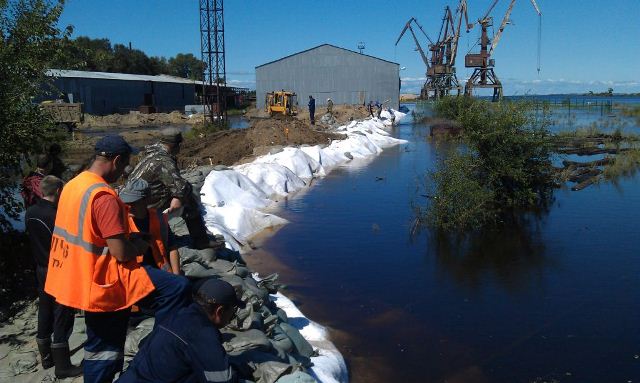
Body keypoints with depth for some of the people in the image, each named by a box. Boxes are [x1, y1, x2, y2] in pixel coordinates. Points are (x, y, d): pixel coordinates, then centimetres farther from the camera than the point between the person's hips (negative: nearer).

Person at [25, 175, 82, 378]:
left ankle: (46, 357, 30)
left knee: (45, 314, 17)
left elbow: (33, 239, 12)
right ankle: (62, 367, 7)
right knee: (62, 318, 0)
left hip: (41, 270, 8)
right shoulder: (56, 216, -23)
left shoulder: (30, 213, 1)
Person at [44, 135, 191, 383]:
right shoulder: (104, 196, -23)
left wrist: (127, 238, 11)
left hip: (89, 279, 10)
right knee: (177, 289, -10)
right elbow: (121, 253, -24)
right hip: (108, 279, -10)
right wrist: (140, 246, -3)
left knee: (101, 350, 21)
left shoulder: (72, 186, 6)